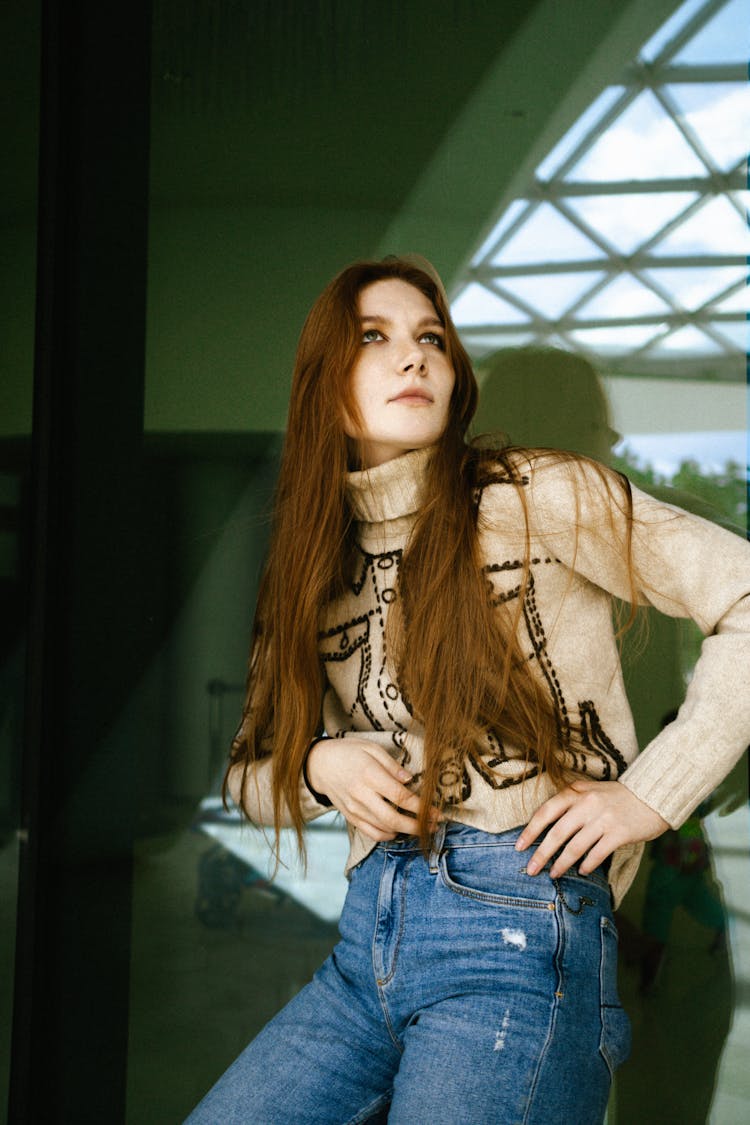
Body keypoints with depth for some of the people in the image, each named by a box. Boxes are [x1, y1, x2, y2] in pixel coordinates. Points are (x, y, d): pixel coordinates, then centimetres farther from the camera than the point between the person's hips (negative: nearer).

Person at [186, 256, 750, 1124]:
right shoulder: (318, 561, 15)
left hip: (518, 929, -5)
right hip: (368, 940, 6)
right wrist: (318, 765, -2)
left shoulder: (537, 498, -2)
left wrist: (650, 795, -10)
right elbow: (251, 776, 20)